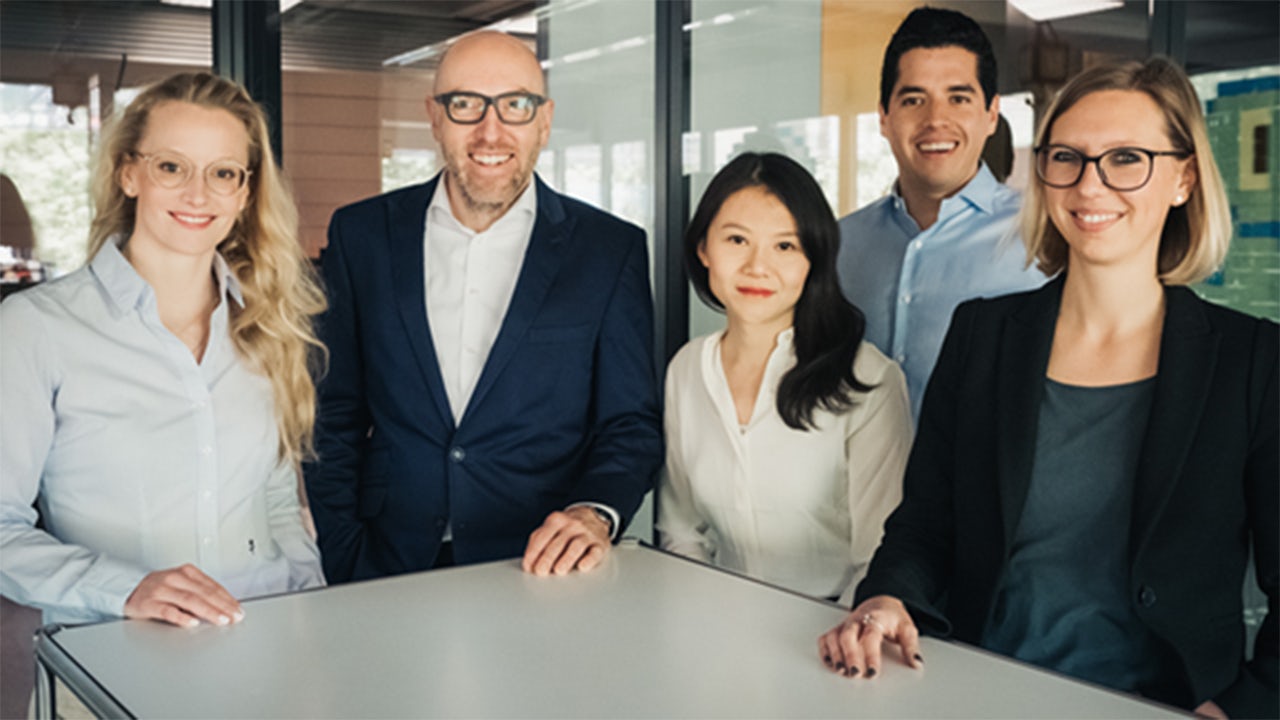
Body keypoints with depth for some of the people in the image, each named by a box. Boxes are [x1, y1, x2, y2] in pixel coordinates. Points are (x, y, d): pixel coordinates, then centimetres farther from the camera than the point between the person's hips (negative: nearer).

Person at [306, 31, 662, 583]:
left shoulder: (612, 251, 3)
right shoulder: (361, 235, 8)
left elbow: (631, 427, 5)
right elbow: (334, 418, 10)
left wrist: (595, 514, -15)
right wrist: (343, 563, 0)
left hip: (542, 575, 0)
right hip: (387, 578, 1)